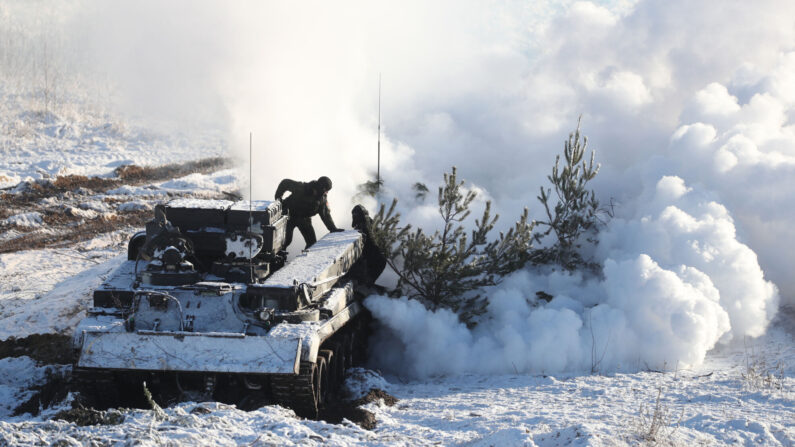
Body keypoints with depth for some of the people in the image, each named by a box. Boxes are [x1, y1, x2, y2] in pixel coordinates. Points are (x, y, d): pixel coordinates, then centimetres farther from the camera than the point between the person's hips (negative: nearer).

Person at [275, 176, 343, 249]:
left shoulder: (323, 198, -11)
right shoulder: (302, 188, -25)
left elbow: (325, 214, -5)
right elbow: (285, 183, -13)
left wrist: (333, 228, -14)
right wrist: (278, 197, -17)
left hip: (304, 218, 4)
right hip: (290, 216, -4)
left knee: (312, 242, -4)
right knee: (286, 240, -12)